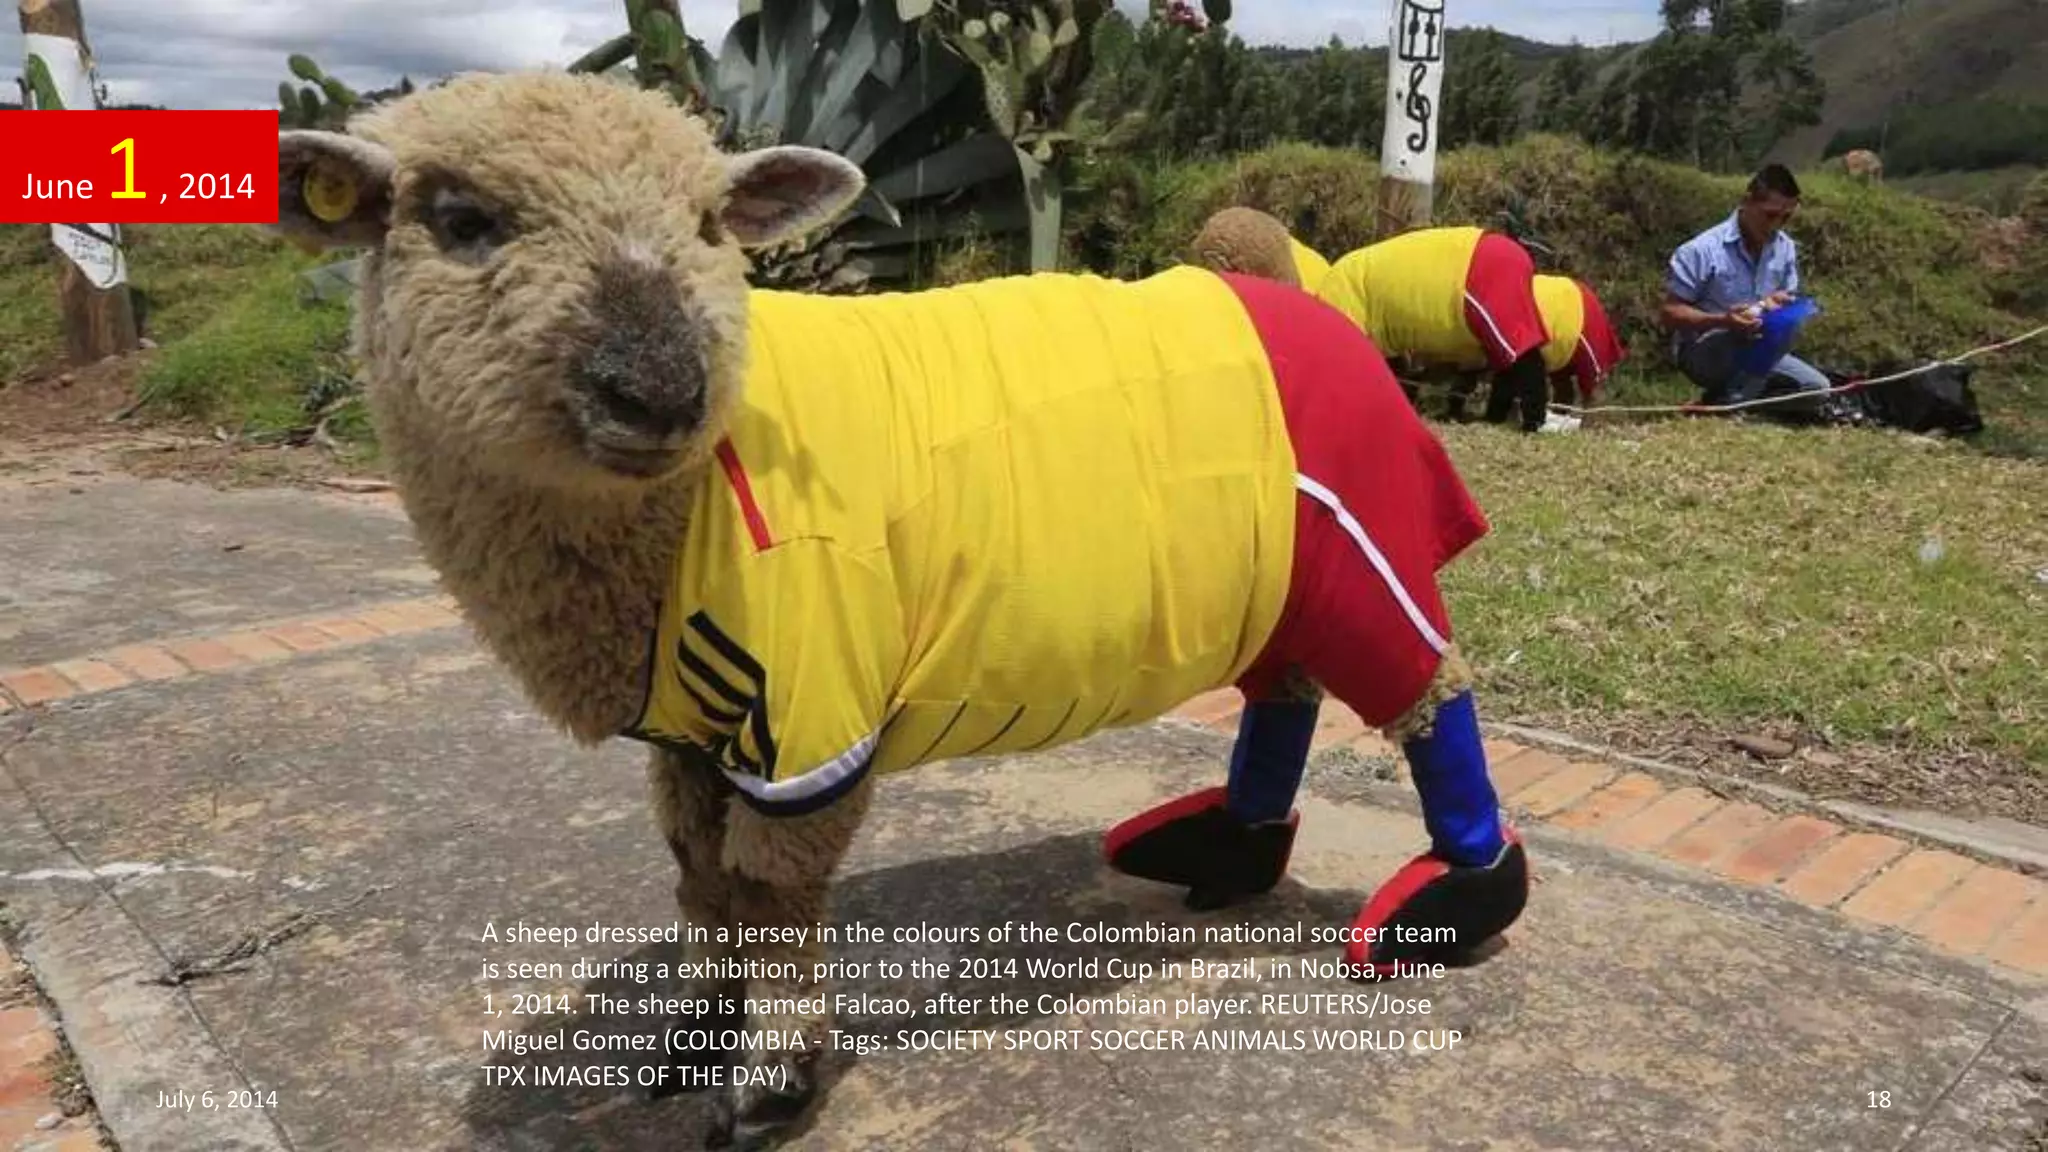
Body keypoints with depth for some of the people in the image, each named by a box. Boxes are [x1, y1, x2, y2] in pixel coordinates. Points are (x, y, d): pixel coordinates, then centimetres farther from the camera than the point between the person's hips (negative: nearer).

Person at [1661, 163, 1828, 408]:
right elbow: (1671, 314, -15)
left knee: (1818, 387, -8)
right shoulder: (1702, 250, -17)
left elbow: (1789, 303, 12)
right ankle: (1729, 404, -15)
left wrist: (1780, 304, -14)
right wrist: (1723, 320, -31)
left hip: (1758, 351, 7)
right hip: (1701, 352, -7)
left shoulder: (1786, 248, 0)